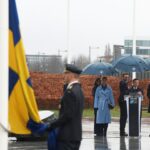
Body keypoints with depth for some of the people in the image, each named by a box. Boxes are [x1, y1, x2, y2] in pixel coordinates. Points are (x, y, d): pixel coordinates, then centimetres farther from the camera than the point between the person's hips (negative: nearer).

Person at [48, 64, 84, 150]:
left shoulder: (70, 91, -17)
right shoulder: (79, 90, 14)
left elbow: (67, 115, -22)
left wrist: (53, 125, -13)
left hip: (67, 136, -10)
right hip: (76, 135, 10)